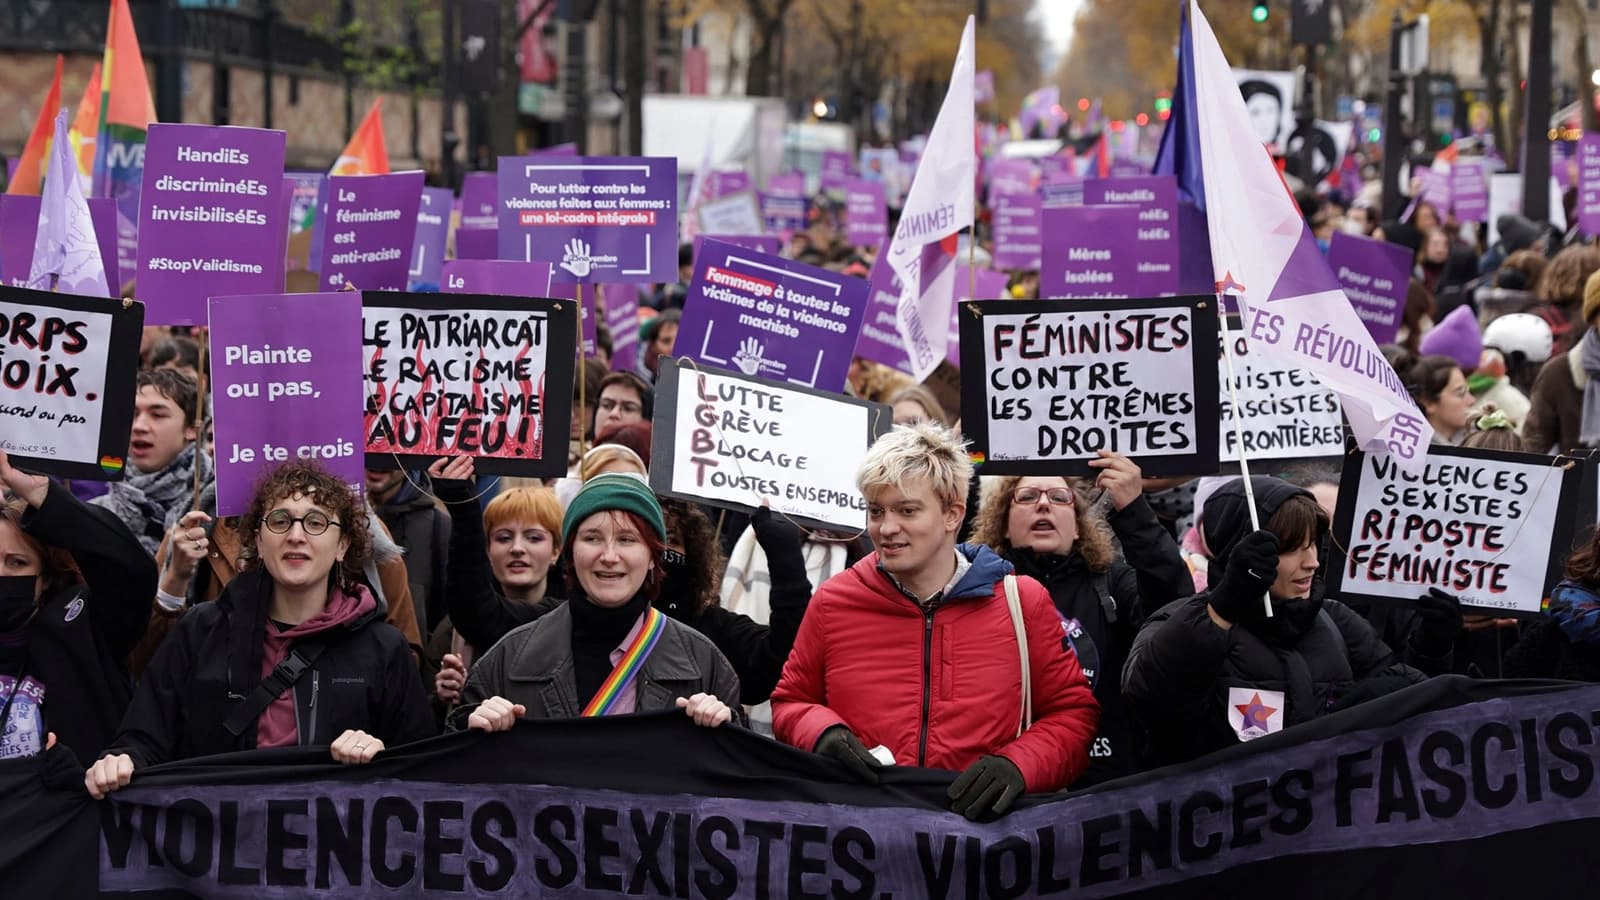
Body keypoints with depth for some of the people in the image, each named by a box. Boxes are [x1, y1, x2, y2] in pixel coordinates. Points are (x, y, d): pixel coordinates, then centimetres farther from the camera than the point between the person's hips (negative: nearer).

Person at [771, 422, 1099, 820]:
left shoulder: (1023, 603, 11)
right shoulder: (832, 602, 13)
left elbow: (1072, 713, 15)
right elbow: (791, 702, 24)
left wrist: (1018, 765, -5)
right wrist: (821, 731, 0)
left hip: (982, 819, -1)